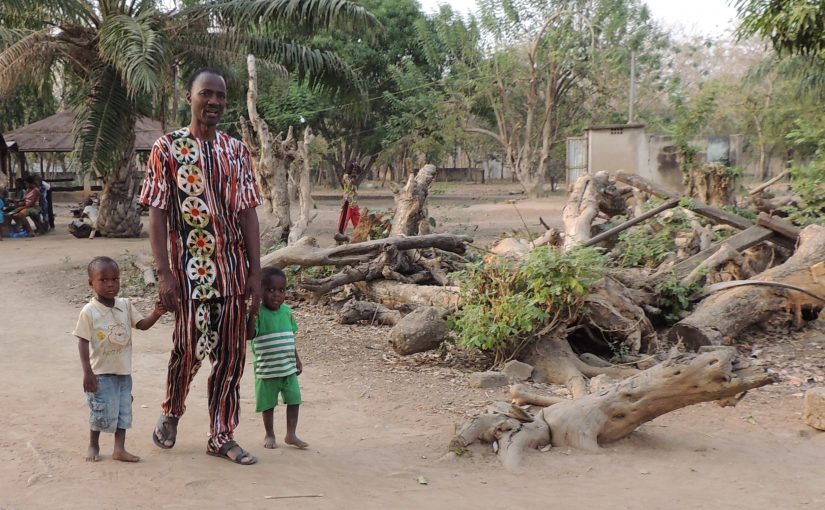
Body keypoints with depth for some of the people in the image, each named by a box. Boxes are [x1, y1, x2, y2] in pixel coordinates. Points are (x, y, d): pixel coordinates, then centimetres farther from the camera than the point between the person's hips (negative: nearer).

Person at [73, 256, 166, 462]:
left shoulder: (125, 305, 1)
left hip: (123, 371, 5)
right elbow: (83, 342, -12)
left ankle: (119, 449, 19)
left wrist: (156, 314, -18)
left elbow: (142, 324, 3)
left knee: (123, 411, 9)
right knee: (102, 412, 4)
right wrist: (87, 372, -16)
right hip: (101, 373, -5)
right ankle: (93, 446, 26)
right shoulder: (89, 312, -13)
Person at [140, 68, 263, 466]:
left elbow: (248, 213, 5)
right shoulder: (167, 148, -2)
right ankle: (171, 413, 33)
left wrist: (255, 272, -1)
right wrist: (164, 273, -11)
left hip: (233, 270, 3)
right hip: (190, 268, -3)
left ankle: (222, 436, 17)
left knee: (231, 355, 5)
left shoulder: (236, 151, 7)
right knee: (189, 350, 4)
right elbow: (157, 214, -4)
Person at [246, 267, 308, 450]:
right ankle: (269, 435, 26)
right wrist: (252, 315, -35)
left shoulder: (287, 311, 3)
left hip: (289, 367, 5)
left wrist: (297, 359, 16)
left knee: (294, 399, 6)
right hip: (266, 370, -5)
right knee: (269, 403, 8)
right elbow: (249, 335, -25)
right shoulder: (259, 313, -13)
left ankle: (291, 434, 19)